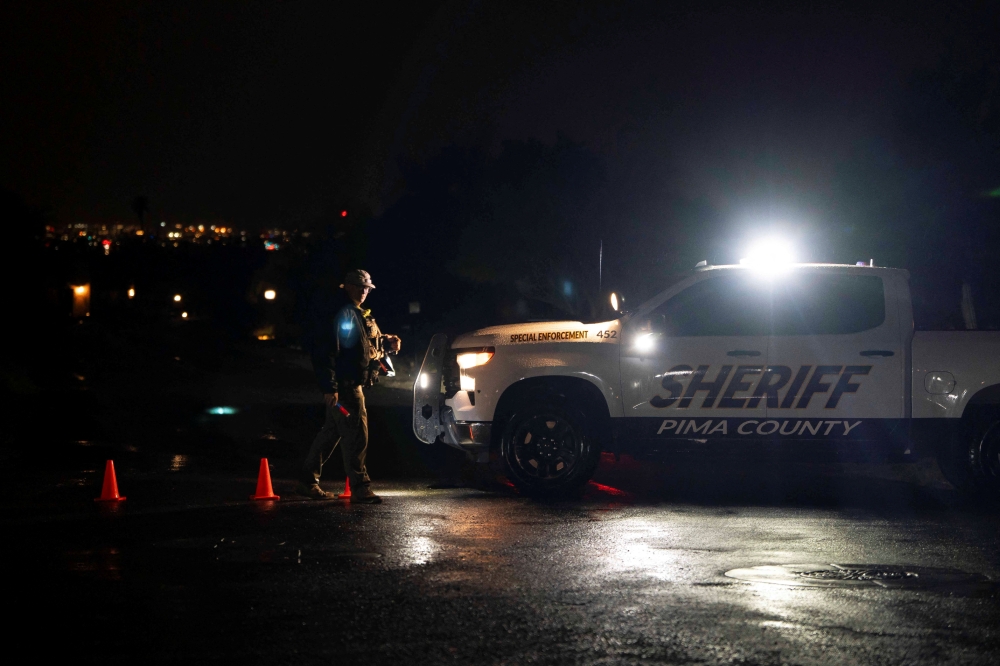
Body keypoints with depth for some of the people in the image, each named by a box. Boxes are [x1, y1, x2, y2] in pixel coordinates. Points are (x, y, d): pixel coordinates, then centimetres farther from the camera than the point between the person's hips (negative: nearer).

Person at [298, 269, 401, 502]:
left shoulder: (358, 315, 18)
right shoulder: (340, 314, -15)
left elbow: (373, 341, 28)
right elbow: (324, 351, -22)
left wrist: (387, 343, 5)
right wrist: (329, 387, -26)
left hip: (352, 384, 11)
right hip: (344, 385, -11)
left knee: (331, 432, 15)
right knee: (355, 435, -10)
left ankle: (309, 482, 23)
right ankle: (360, 488, -6)